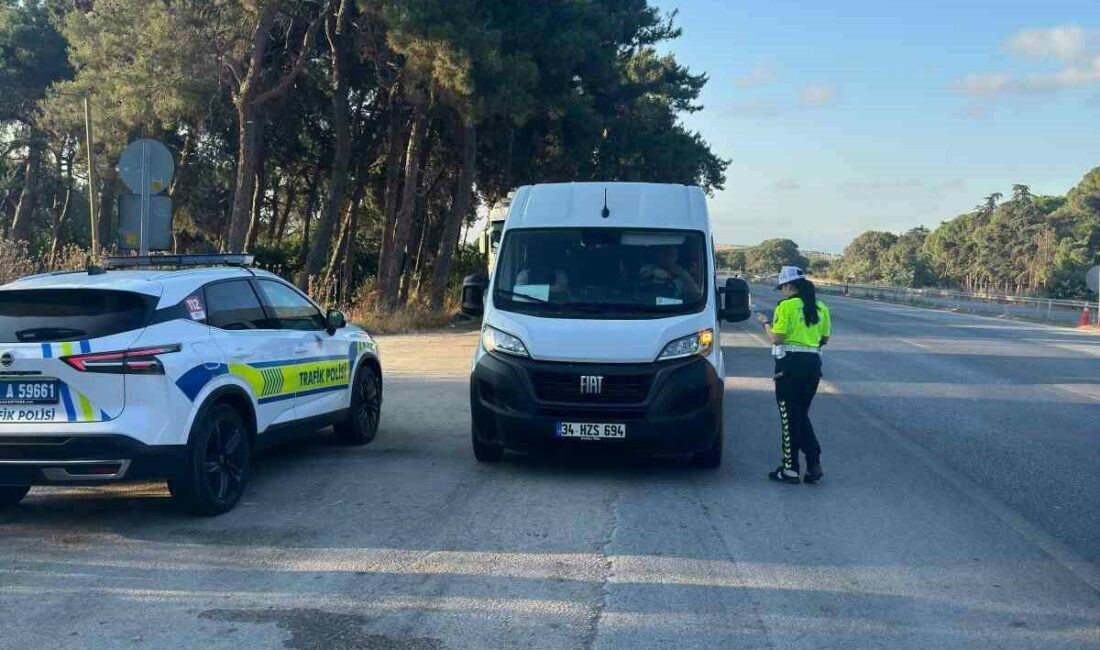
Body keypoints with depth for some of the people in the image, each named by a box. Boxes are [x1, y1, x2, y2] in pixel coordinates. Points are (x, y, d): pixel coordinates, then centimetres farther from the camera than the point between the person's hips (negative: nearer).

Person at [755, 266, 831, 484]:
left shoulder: (786, 306, -10)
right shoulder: (820, 308, 9)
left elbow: (776, 338, -13)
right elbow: (824, 339, 12)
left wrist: (765, 323, 3)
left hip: (790, 364, -6)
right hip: (813, 364, 6)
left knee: (790, 417, 2)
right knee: (802, 415, 17)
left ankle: (790, 469, 6)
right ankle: (814, 463, 8)